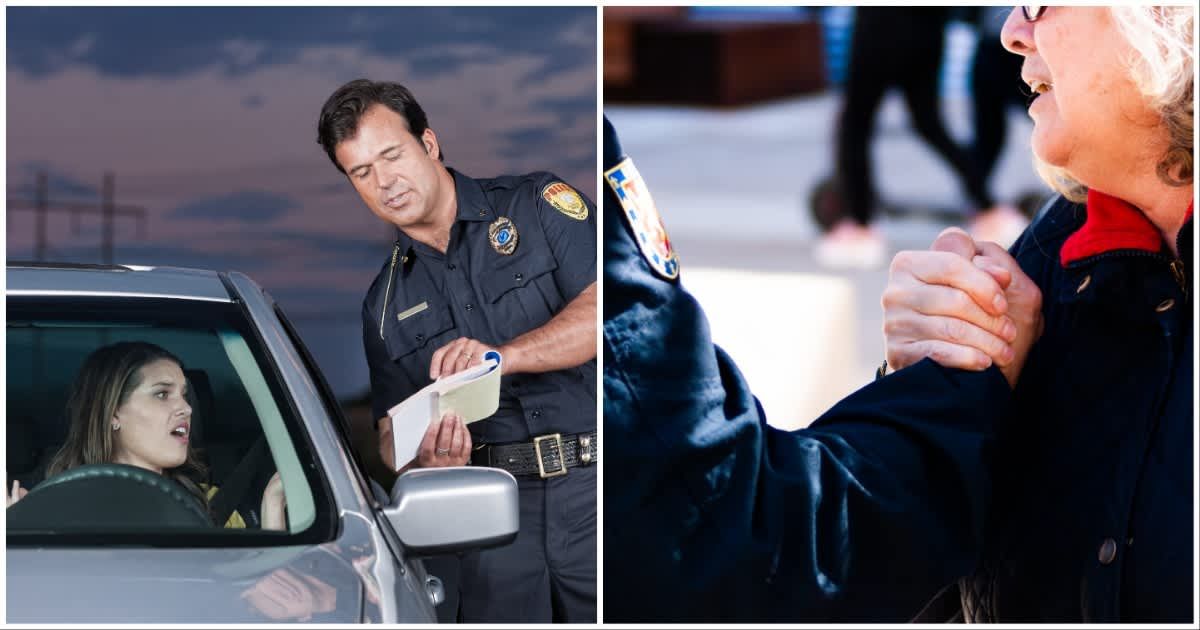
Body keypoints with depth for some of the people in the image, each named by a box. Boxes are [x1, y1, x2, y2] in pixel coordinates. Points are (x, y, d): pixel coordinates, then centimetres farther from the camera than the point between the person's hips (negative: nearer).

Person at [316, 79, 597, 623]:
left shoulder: (535, 205, 5)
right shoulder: (385, 304, 18)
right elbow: (392, 433, 16)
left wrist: (504, 354, -20)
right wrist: (430, 457, -9)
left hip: (590, 482, -3)